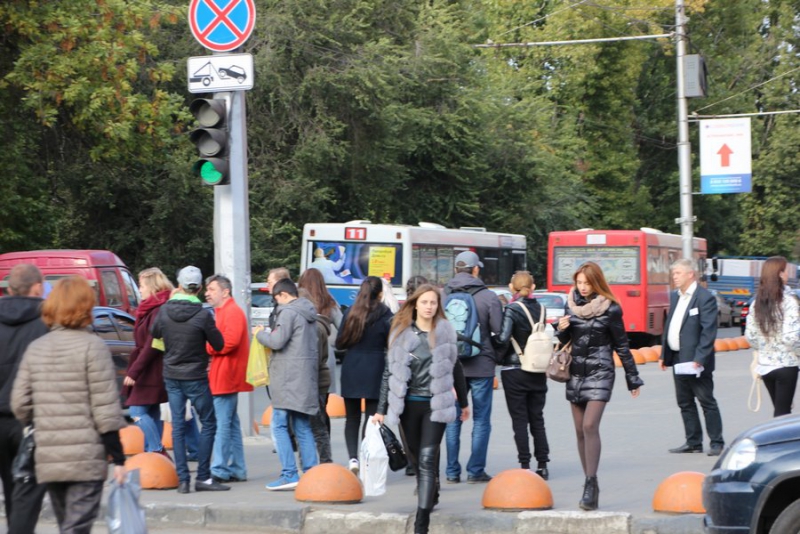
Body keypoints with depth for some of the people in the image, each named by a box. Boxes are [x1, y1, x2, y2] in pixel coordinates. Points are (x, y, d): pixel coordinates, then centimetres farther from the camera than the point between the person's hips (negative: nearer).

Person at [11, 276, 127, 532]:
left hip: (47, 459, 5)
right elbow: (105, 407, -9)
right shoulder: (92, 346, -7)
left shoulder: (35, 349, 9)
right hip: (86, 457, -5)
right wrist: (118, 458, -6)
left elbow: (20, 404, 7)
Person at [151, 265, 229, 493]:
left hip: (171, 376, 4)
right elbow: (219, 344, -8)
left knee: (178, 426, 7)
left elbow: (154, 333, 15)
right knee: (208, 424, 6)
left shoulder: (165, 310, -4)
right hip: (195, 378, -4)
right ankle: (203, 478, 2)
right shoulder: (202, 315, -16)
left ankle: (182, 479, 4)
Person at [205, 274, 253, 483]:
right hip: (222, 377, 11)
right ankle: (237, 470, 15)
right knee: (231, 424, 12)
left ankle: (220, 470, -10)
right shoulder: (222, 312, 21)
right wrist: (209, 347, 6)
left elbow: (230, 341, -22)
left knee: (222, 424, -10)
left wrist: (206, 347, -12)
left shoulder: (232, 312, -11)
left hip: (226, 377, -11)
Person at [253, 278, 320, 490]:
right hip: (307, 377, 9)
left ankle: (289, 474, -11)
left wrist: (260, 333, 2)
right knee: (303, 427, 13)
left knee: (279, 425, -6)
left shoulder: (288, 312, -11)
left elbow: (277, 341, -18)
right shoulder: (309, 314, 17)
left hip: (288, 378, -9)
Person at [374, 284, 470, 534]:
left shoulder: (445, 332, 2)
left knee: (427, 459, -10)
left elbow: (454, 369, 11)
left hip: (435, 404, -2)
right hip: (408, 403, 2)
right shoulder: (401, 333, 3)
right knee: (416, 458, 11)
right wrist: (381, 409, 1)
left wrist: (464, 402, 17)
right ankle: (431, 494, 37)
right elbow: (390, 372, 4)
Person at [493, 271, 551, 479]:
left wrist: (498, 358, -4)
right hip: (538, 373, 5)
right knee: (537, 419, 11)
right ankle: (542, 465, 11)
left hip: (514, 371, -5)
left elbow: (503, 338, -19)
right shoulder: (540, 308, 4)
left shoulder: (513, 309, -12)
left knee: (519, 421, 0)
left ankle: (525, 465, -2)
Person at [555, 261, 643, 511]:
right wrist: (561, 329, -8)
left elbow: (621, 345, 2)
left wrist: (633, 379, 6)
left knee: (590, 426, -18)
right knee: (580, 431, 5)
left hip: (600, 373, -5)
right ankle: (591, 486, 12)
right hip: (576, 373, 5)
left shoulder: (610, 308, -4)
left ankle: (591, 483, -21)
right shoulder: (572, 304, 8)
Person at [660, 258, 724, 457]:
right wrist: (664, 354, 14)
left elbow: (709, 331, -17)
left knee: (707, 402, -2)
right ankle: (693, 442, 19)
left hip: (695, 361, -8)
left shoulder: (705, 298, -12)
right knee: (685, 403, 12)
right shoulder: (675, 296, 14)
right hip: (678, 359, 8)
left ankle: (717, 443, 3)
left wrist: (699, 359, -23)